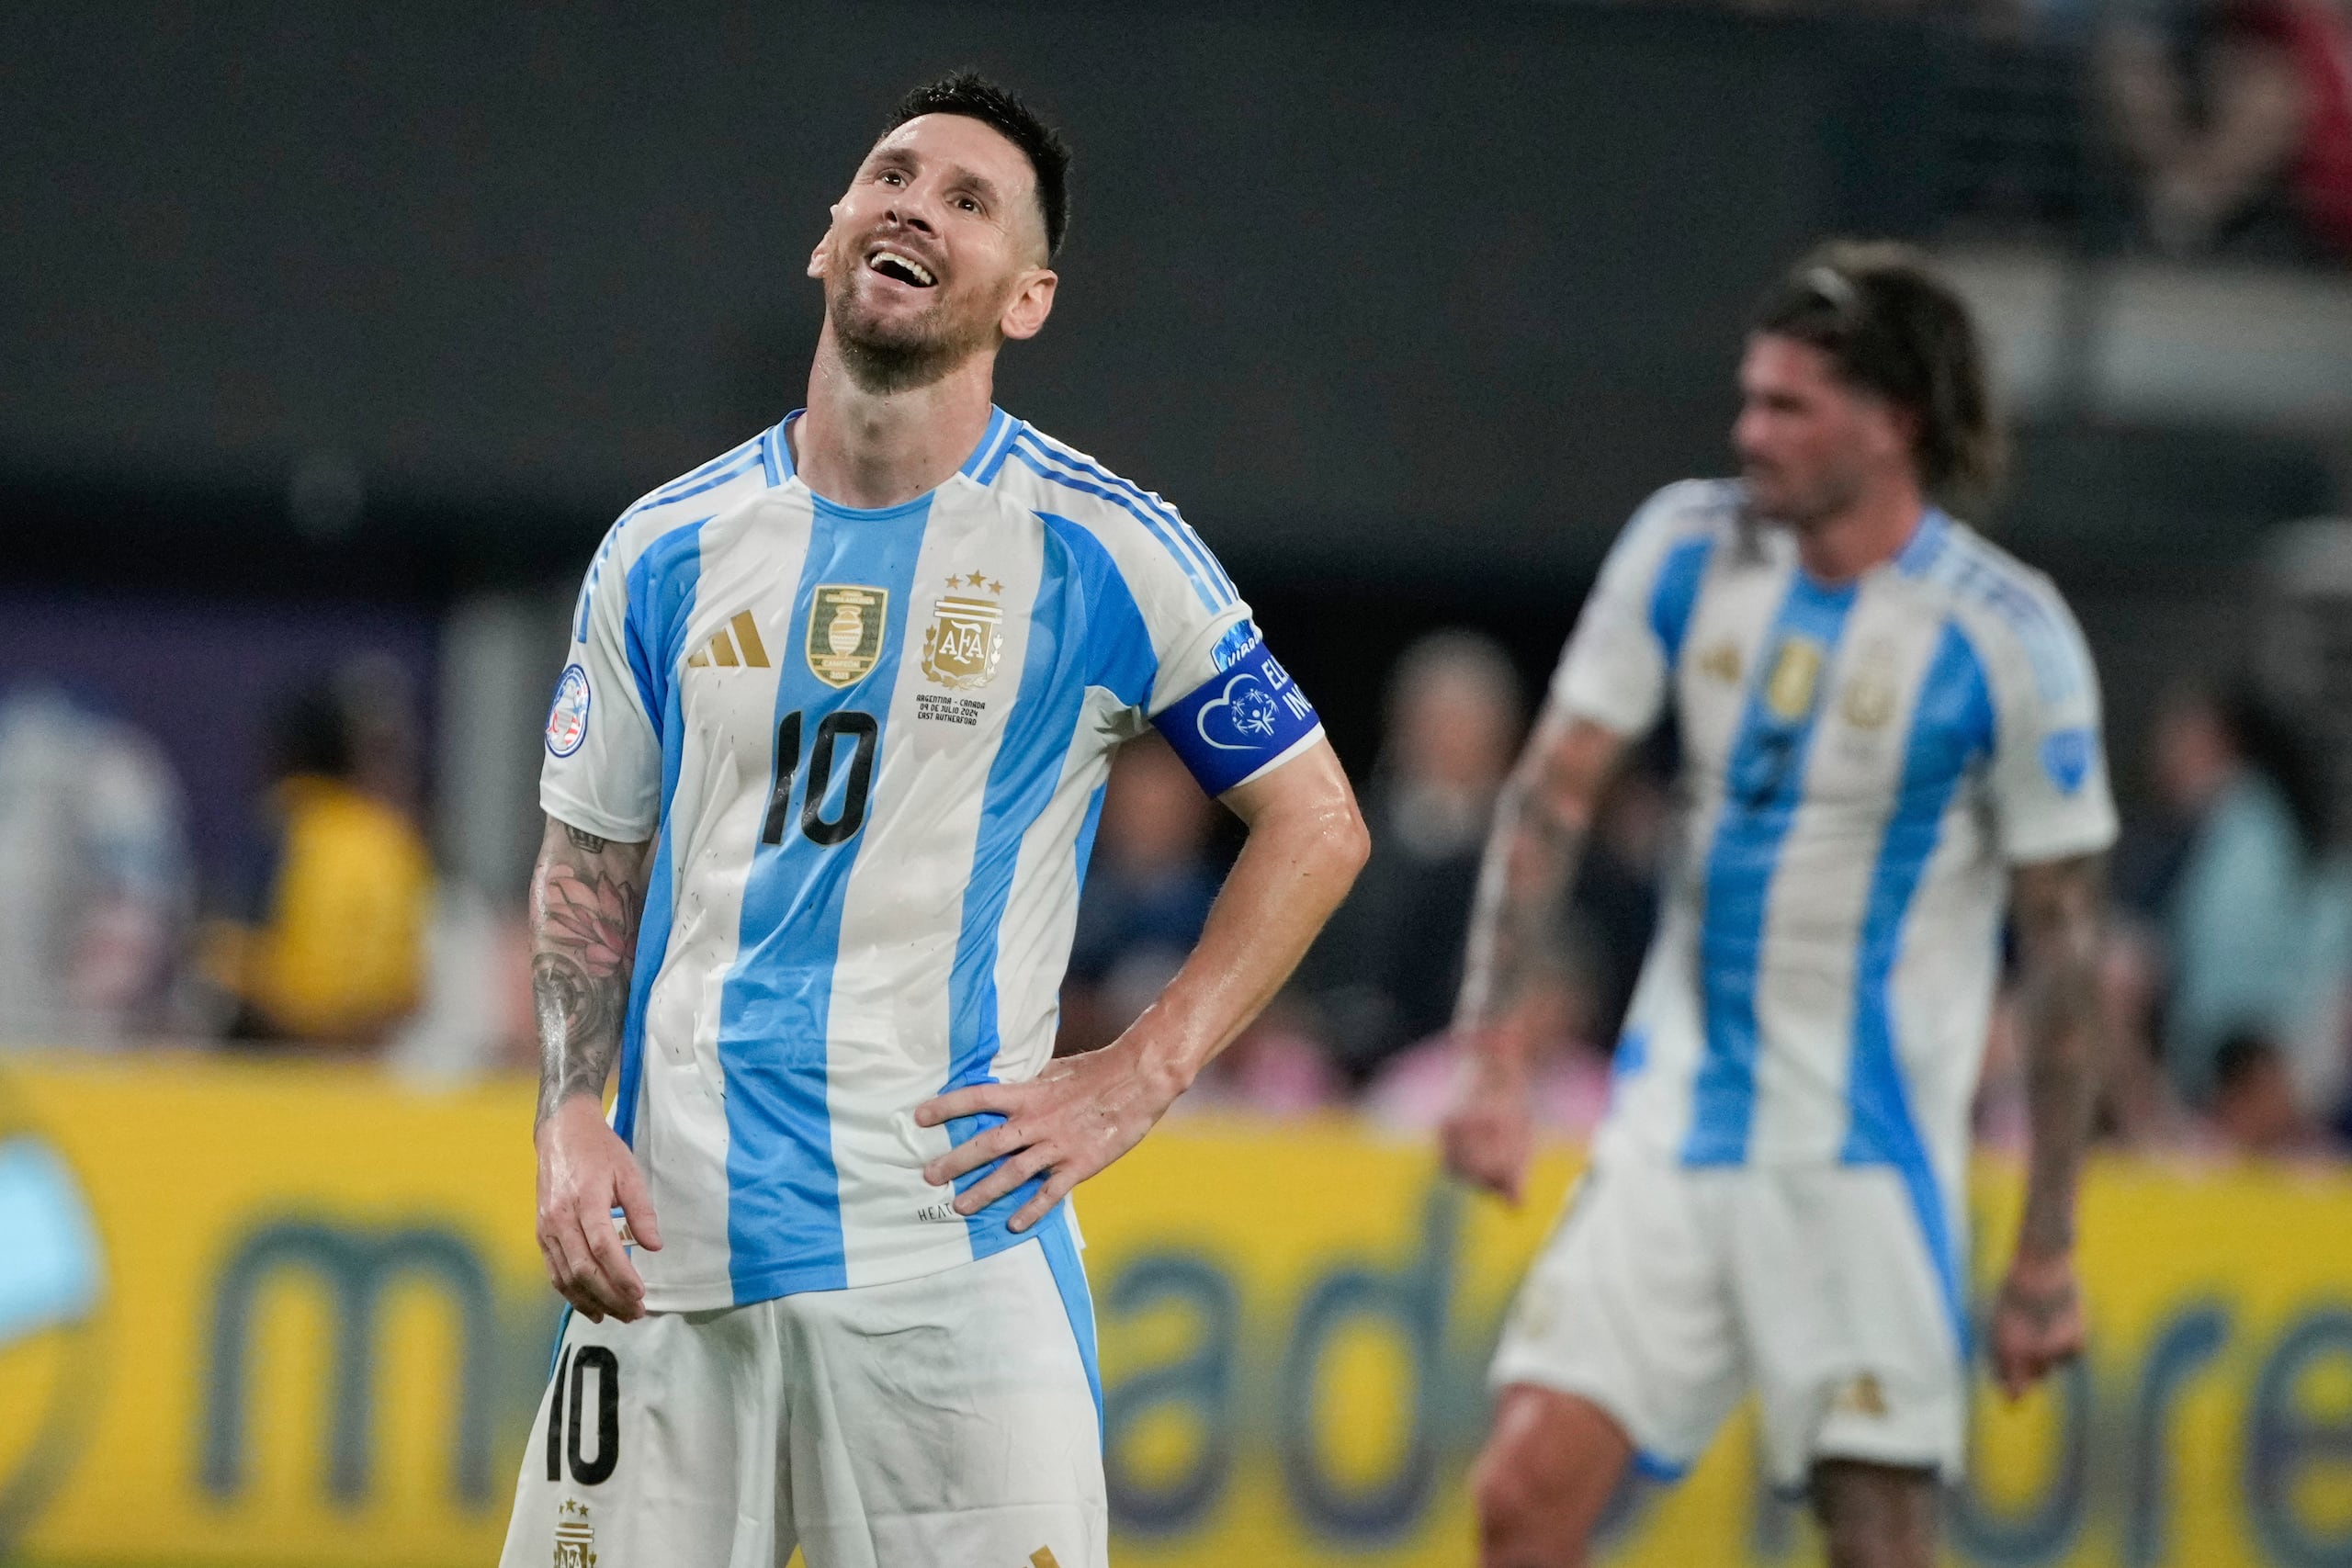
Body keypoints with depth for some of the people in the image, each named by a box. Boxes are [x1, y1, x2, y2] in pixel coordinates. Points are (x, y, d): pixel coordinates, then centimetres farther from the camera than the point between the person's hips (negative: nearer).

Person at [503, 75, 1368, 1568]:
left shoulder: (1101, 550, 0)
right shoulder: (667, 548, 10)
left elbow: (1317, 821, 6)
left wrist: (1137, 1080, -2)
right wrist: (571, 1119, 1)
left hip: (953, 1236, -3)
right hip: (672, 1241, 3)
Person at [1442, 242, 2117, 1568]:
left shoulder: (2009, 638, -11)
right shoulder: (1689, 548, 2)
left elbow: (2066, 944, -6)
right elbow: (1554, 793, 4)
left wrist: (2049, 1250, -7)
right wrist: (1493, 1059, -7)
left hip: (1870, 1149, -4)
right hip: (1675, 1124, 4)